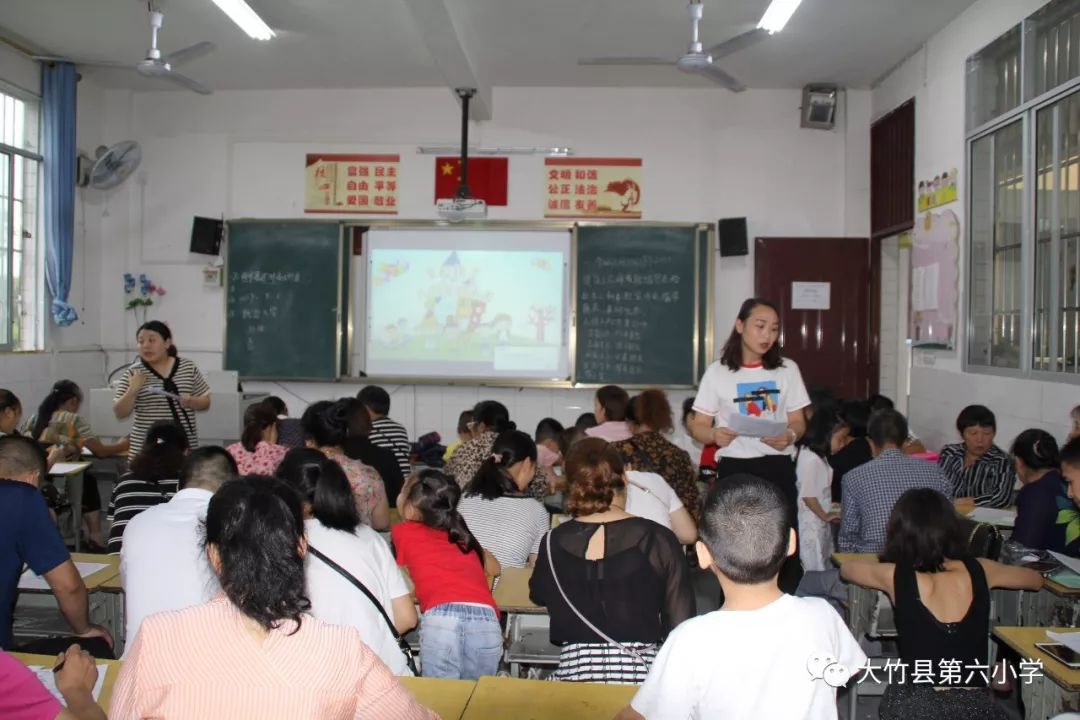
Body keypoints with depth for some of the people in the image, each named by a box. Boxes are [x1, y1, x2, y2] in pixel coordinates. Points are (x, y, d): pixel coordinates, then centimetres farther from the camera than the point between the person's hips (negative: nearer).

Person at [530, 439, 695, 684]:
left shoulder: (554, 543, 2)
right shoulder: (658, 540, -2)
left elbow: (538, 595, 23)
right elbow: (681, 621, 0)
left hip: (574, 673, 2)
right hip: (641, 672, -1)